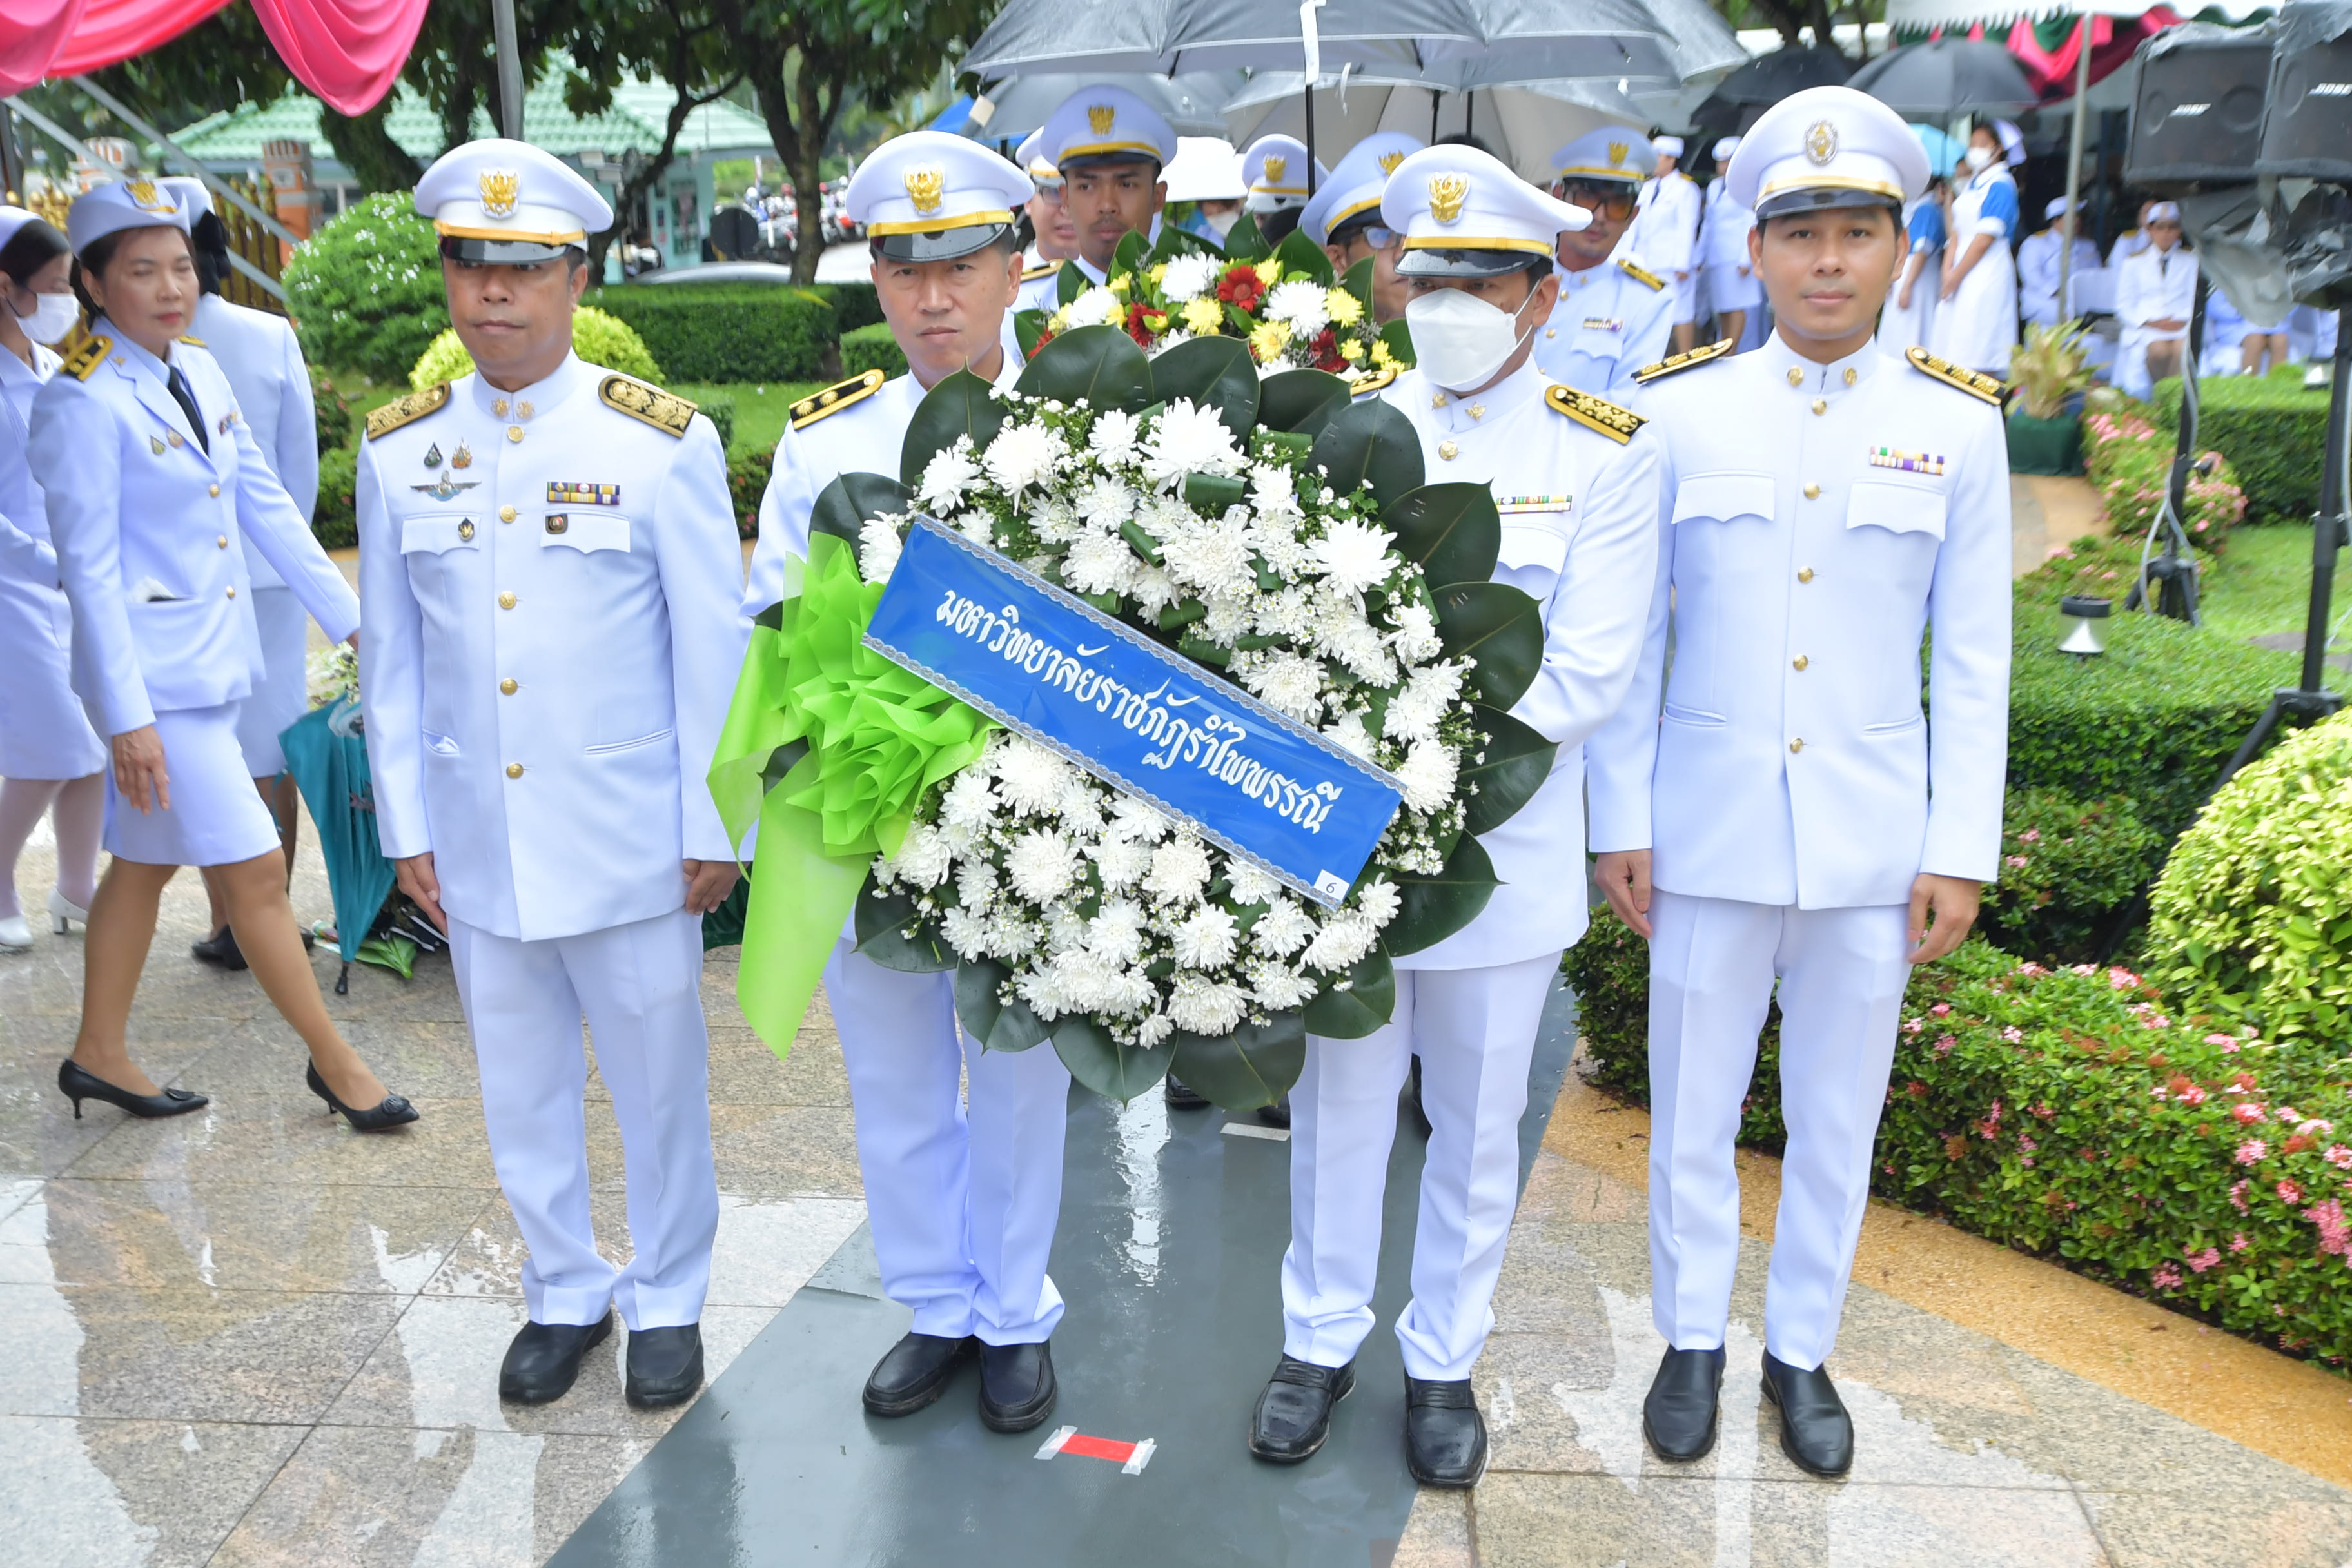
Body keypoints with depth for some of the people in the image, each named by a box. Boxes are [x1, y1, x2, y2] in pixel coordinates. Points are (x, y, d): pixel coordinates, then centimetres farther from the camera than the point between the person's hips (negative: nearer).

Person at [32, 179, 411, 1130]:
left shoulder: (199, 372, 7)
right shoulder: (82, 402, -14)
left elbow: (267, 506, 11)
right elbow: (89, 569, -15)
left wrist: (353, 616, 9)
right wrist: (126, 715, -17)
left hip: (217, 659, 8)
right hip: (155, 673, -8)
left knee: (146, 860, 17)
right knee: (254, 868, -3)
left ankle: (99, 1054, 32)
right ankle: (335, 1062, 9)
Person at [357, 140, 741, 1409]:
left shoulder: (663, 441, -6)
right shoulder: (397, 451, 4)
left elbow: (713, 648, -5)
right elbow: (391, 656, 8)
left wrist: (711, 829, -6)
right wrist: (405, 825, 5)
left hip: (630, 844, -3)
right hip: (476, 847, 3)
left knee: (657, 1080, 9)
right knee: (519, 1089, 15)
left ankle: (668, 1299, 31)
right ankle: (564, 1291, 36)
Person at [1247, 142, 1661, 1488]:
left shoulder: (1604, 453, -4)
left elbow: (1588, 675, -12)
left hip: (1503, 853, -1)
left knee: (1477, 1124, 13)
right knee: (1339, 1102, 14)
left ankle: (1446, 1362, 33)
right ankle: (1323, 1340, 34)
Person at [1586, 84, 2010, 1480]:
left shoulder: (1960, 424, -1)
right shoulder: (1677, 411, -4)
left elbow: (1975, 661, 1)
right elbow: (1632, 640, -1)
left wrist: (1962, 851, -2)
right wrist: (1621, 821, -2)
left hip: (1874, 840, 1)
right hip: (1709, 830, 0)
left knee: (1839, 1116, 14)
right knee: (1693, 1108, 12)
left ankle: (1804, 1351, 34)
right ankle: (1692, 1340, 32)